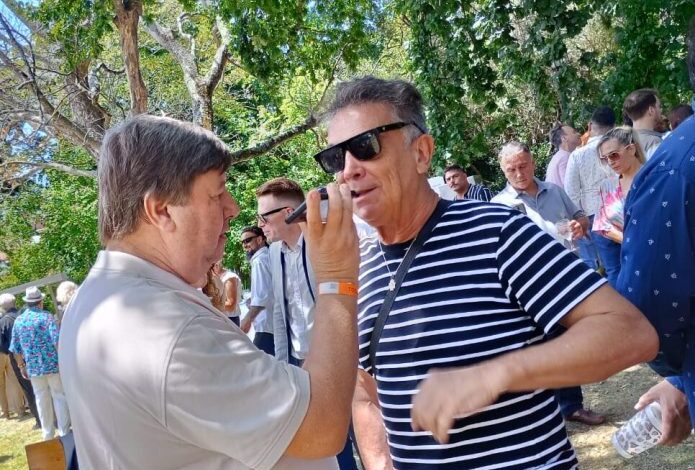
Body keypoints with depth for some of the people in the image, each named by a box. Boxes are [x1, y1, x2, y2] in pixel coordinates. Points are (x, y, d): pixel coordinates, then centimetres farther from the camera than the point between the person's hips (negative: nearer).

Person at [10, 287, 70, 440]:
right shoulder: (46, 316, -8)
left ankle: (48, 435, 22)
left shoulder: (18, 321, 5)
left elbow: (15, 348, 9)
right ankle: (64, 433, 8)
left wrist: (22, 366, 19)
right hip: (53, 364, -4)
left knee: (42, 400, 13)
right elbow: (57, 341, -17)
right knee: (59, 397, 6)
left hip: (33, 367, 4)